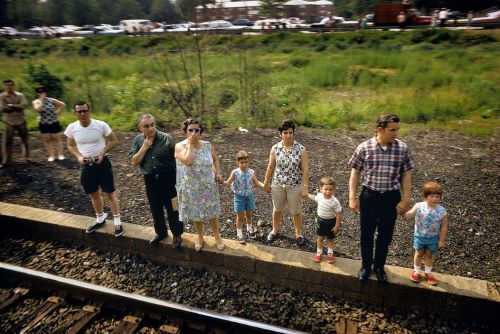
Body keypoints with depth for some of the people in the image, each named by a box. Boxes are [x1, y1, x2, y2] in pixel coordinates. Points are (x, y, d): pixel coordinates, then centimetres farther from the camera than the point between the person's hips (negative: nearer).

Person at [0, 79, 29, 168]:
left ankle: (27, 157, 24)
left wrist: (11, 105, -13)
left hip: (21, 121, 2)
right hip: (9, 122, -2)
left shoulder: (20, 95, 4)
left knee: (25, 140, 9)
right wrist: (17, 107, -10)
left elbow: (24, 105, -11)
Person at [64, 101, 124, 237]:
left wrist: (102, 153, -16)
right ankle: (100, 219, 38)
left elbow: (114, 141, -4)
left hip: (102, 163, -3)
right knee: (94, 195, 18)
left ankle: (117, 222, 17)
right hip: (86, 165, 4)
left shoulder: (101, 125, -14)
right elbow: (71, 146, 10)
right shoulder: (72, 128, -5)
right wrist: (79, 156, -10)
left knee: (109, 194, 3)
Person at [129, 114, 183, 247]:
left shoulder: (166, 138, -12)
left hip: (168, 178, -3)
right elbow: (134, 162, -7)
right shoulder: (138, 140, -2)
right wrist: (144, 147, -18)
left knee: (172, 208, 7)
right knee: (156, 209, 17)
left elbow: (176, 158, -6)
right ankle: (161, 232, 38)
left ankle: (177, 234, 26)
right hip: (150, 180, 3)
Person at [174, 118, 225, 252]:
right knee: (195, 213, 14)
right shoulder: (180, 146, -12)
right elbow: (189, 161, -29)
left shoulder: (207, 145, -2)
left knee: (211, 212, 12)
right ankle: (200, 237, 37)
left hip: (208, 186, 2)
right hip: (191, 188, -1)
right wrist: (191, 144, -22)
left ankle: (217, 236, 31)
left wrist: (218, 173, 0)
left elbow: (215, 159, 14)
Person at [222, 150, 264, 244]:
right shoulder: (235, 172, -14)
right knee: (240, 216, 7)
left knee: (249, 215, 18)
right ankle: (239, 233, 25)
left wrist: (265, 186, -13)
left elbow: (257, 182, 0)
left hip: (249, 196, 3)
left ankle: (250, 229, 44)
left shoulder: (251, 172, -7)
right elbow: (228, 183, -13)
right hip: (239, 197, -2)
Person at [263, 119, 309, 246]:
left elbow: (305, 169, -10)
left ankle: (298, 234, 33)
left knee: (296, 211, 12)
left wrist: (305, 187, -11)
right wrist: (266, 183, 6)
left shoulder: (301, 149, -12)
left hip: (295, 186, -2)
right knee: (277, 209, 19)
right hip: (278, 185, 2)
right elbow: (270, 167, 2)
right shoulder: (275, 148, -7)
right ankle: (275, 230, 43)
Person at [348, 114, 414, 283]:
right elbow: (355, 173, -2)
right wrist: (352, 197, -3)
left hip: (391, 197, 1)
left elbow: (406, 175, 1)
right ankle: (366, 265, 35)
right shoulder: (364, 148, -10)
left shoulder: (402, 148, -6)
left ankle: (379, 266, 37)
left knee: (385, 235, 15)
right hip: (369, 196, -1)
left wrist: (405, 199, -1)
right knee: (367, 234, 13)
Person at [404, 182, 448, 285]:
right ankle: (416, 271, 36)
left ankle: (428, 273, 39)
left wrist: (442, 240, -5)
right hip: (419, 236, 0)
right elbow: (408, 216, -14)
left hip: (433, 238, 0)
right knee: (419, 254, 16)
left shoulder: (442, 211, -18)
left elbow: (444, 227, -9)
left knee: (430, 255, 17)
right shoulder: (419, 206, -18)